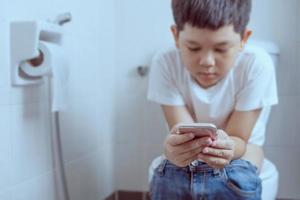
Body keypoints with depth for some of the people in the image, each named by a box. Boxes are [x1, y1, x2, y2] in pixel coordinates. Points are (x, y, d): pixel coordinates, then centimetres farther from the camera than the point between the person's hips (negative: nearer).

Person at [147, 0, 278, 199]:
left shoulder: (257, 65, -25)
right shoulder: (165, 64, -21)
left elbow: (239, 140, -22)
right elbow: (183, 134, -25)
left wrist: (228, 147, -47)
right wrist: (176, 148, -50)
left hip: (238, 145, 0)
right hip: (188, 148, 1)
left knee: (239, 182, -33)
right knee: (166, 178, -31)